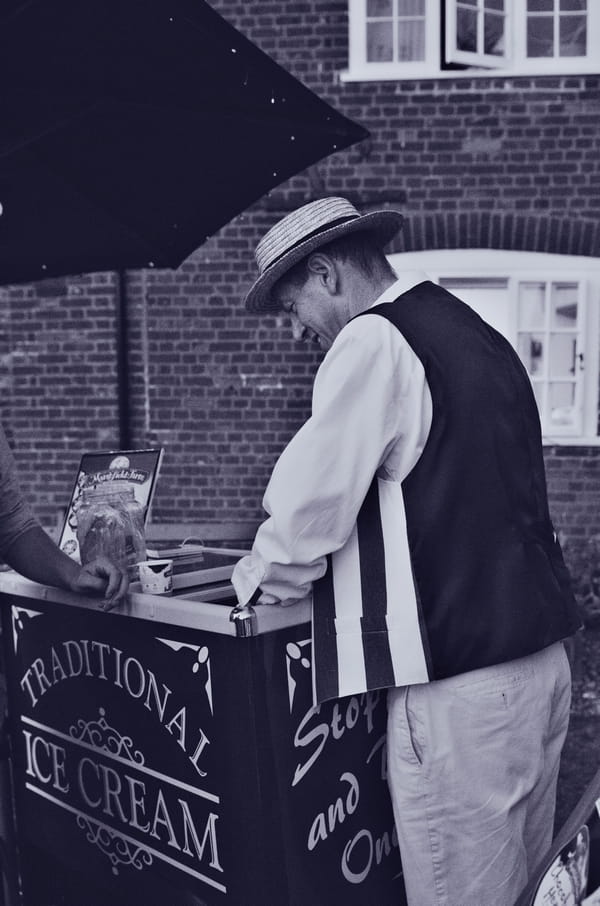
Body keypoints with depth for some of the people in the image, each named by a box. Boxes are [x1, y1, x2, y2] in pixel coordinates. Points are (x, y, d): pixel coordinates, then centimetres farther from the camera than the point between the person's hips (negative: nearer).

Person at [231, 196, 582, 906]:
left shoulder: (373, 342, -12)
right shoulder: (478, 335, 15)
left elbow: (311, 503, -13)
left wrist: (257, 580, 7)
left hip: (459, 681, -9)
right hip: (539, 654, 9)